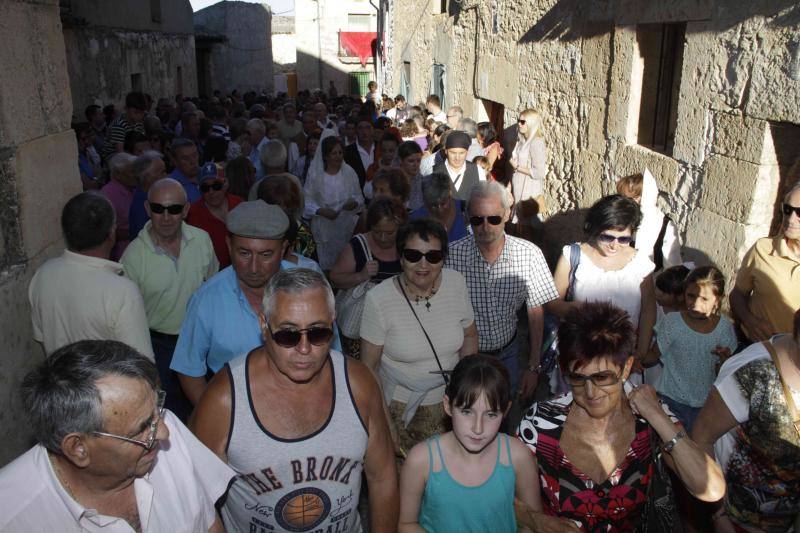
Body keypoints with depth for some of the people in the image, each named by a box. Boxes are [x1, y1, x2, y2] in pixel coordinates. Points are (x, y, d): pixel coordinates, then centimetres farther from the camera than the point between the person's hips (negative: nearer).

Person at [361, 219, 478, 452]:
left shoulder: (456, 283, -10)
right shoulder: (379, 299, -20)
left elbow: (470, 336, 5)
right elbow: (369, 365, -11)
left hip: (449, 401, 3)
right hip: (399, 407, -3)